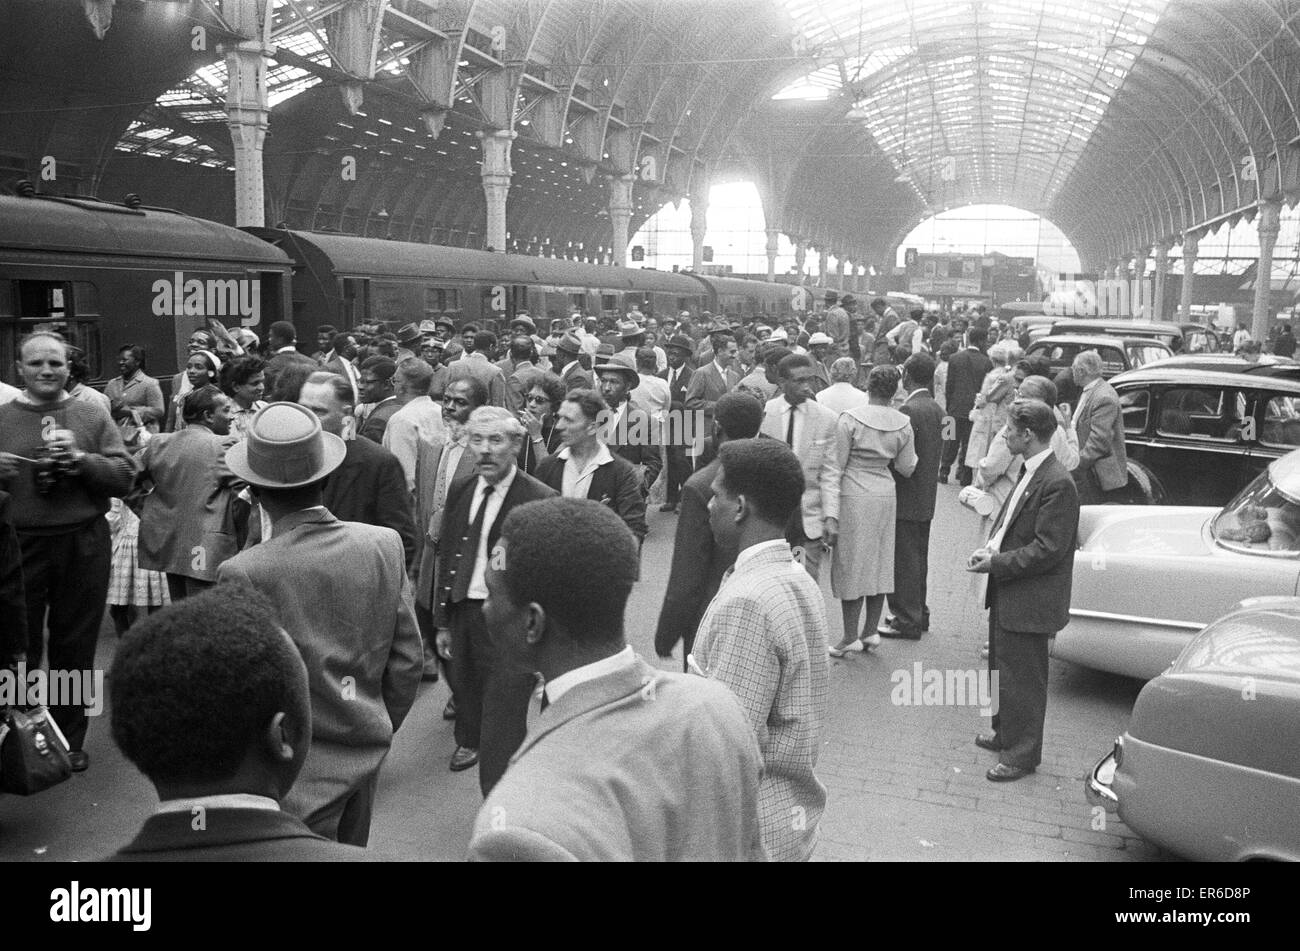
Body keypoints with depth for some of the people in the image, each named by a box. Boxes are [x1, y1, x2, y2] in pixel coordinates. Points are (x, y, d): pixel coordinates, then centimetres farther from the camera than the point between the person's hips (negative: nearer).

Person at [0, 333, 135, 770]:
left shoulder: (92, 418, 5)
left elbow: (126, 476, 0)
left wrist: (81, 459, -16)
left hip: (83, 547, 0)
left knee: (75, 647, 11)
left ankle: (70, 740, 25)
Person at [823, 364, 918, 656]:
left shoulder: (849, 419, -12)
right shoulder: (903, 425, 0)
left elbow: (834, 468, -13)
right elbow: (906, 469, 7)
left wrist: (831, 514, -12)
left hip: (854, 498, -4)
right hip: (886, 496, 4)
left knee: (851, 563, 4)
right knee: (880, 562, 14)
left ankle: (850, 637, 9)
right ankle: (870, 631, 21)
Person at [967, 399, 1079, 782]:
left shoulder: (1057, 484, -22)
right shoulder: (1031, 474, 8)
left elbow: (1047, 550, -23)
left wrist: (997, 563, -20)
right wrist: (990, 548, 0)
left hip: (1029, 602, -9)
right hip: (1007, 595, 9)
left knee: (1023, 678, 3)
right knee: (1002, 667, 22)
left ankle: (1022, 754, 17)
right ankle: (1005, 733, 40)